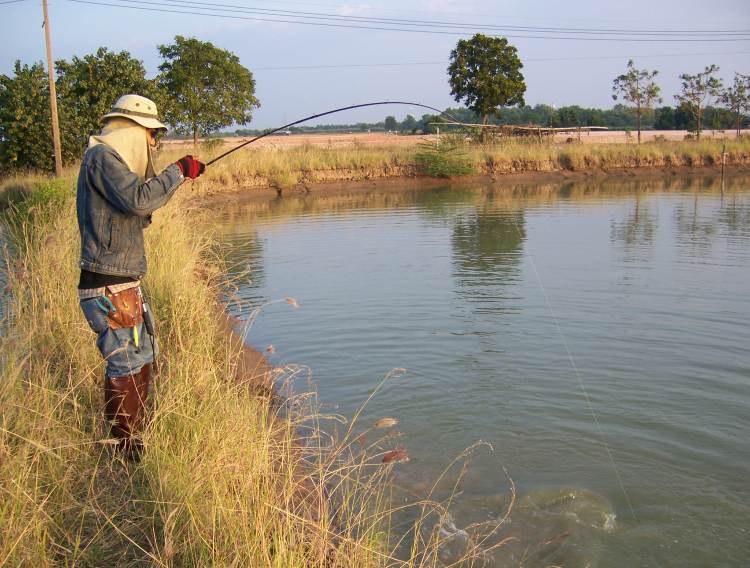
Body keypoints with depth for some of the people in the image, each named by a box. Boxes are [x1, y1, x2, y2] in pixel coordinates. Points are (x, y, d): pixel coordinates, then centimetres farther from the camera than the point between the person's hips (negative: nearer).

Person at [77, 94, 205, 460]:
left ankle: (133, 436, 33)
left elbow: (138, 217, 24)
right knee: (126, 367, -3)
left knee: (143, 358, 20)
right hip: (110, 288, -11)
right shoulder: (101, 157, -13)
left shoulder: (113, 161, 18)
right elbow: (138, 200, -27)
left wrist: (171, 179, 14)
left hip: (124, 285, 11)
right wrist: (178, 172, -17)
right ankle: (124, 450, 9)